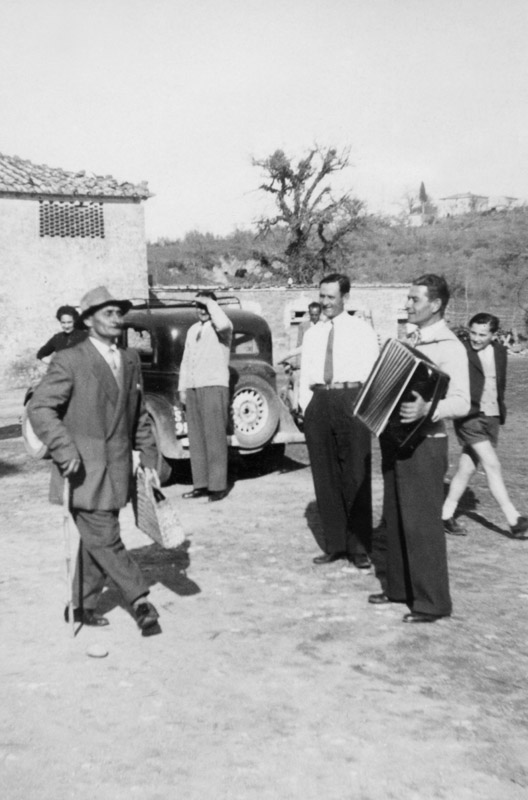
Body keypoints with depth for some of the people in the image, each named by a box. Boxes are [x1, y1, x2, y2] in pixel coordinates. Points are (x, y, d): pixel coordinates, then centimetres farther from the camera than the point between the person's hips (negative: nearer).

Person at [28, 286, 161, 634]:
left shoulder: (130, 360, 12)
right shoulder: (69, 361, -8)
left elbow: (139, 414, 18)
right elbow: (40, 408, -11)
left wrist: (149, 457, 13)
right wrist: (65, 450, -20)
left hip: (117, 470, 6)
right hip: (84, 470, -6)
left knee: (95, 540, 12)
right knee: (104, 538, -4)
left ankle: (81, 605, 26)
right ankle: (140, 599, 8)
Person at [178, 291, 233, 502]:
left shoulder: (220, 326, -1)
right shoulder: (193, 330, 20)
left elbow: (223, 324, -28)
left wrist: (210, 302, -13)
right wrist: (182, 388, 16)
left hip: (214, 387, -7)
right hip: (192, 389, 7)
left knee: (215, 438, -8)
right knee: (196, 439, 7)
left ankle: (218, 486, -5)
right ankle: (201, 484, 13)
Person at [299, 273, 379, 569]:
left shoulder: (362, 329, 6)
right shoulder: (312, 334, 17)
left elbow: (373, 370, 1)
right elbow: (305, 375, 17)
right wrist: (307, 407, 4)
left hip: (352, 400, -4)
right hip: (319, 402, 4)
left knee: (356, 476, -2)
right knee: (325, 476, 6)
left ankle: (359, 547, 7)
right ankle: (335, 544, 15)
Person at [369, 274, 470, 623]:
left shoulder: (449, 347, -13)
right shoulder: (413, 342, 14)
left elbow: (461, 402, -23)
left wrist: (427, 409, -38)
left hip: (423, 443, -9)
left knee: (422, 523, -3)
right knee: (395, 519, 15)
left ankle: (432, 602, 8)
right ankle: (398, 586, 28)